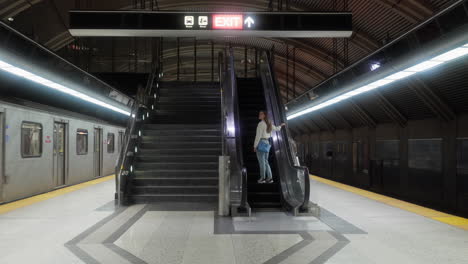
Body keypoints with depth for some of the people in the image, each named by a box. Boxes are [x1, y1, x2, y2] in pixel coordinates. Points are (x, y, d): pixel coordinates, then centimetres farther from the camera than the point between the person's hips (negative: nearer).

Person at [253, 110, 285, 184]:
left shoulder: (261, 123, -11)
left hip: (261, 142, -8)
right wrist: (281, 125, 51)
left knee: (262, 161, -5)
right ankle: (270, 178, 10)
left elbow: (258, 136, -14)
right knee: (265, 161, 12)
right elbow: (276, 129, 30)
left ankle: (262, 178, -3)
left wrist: (255, 146, -11)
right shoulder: (269, 124, 12)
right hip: (267, 143, 8)